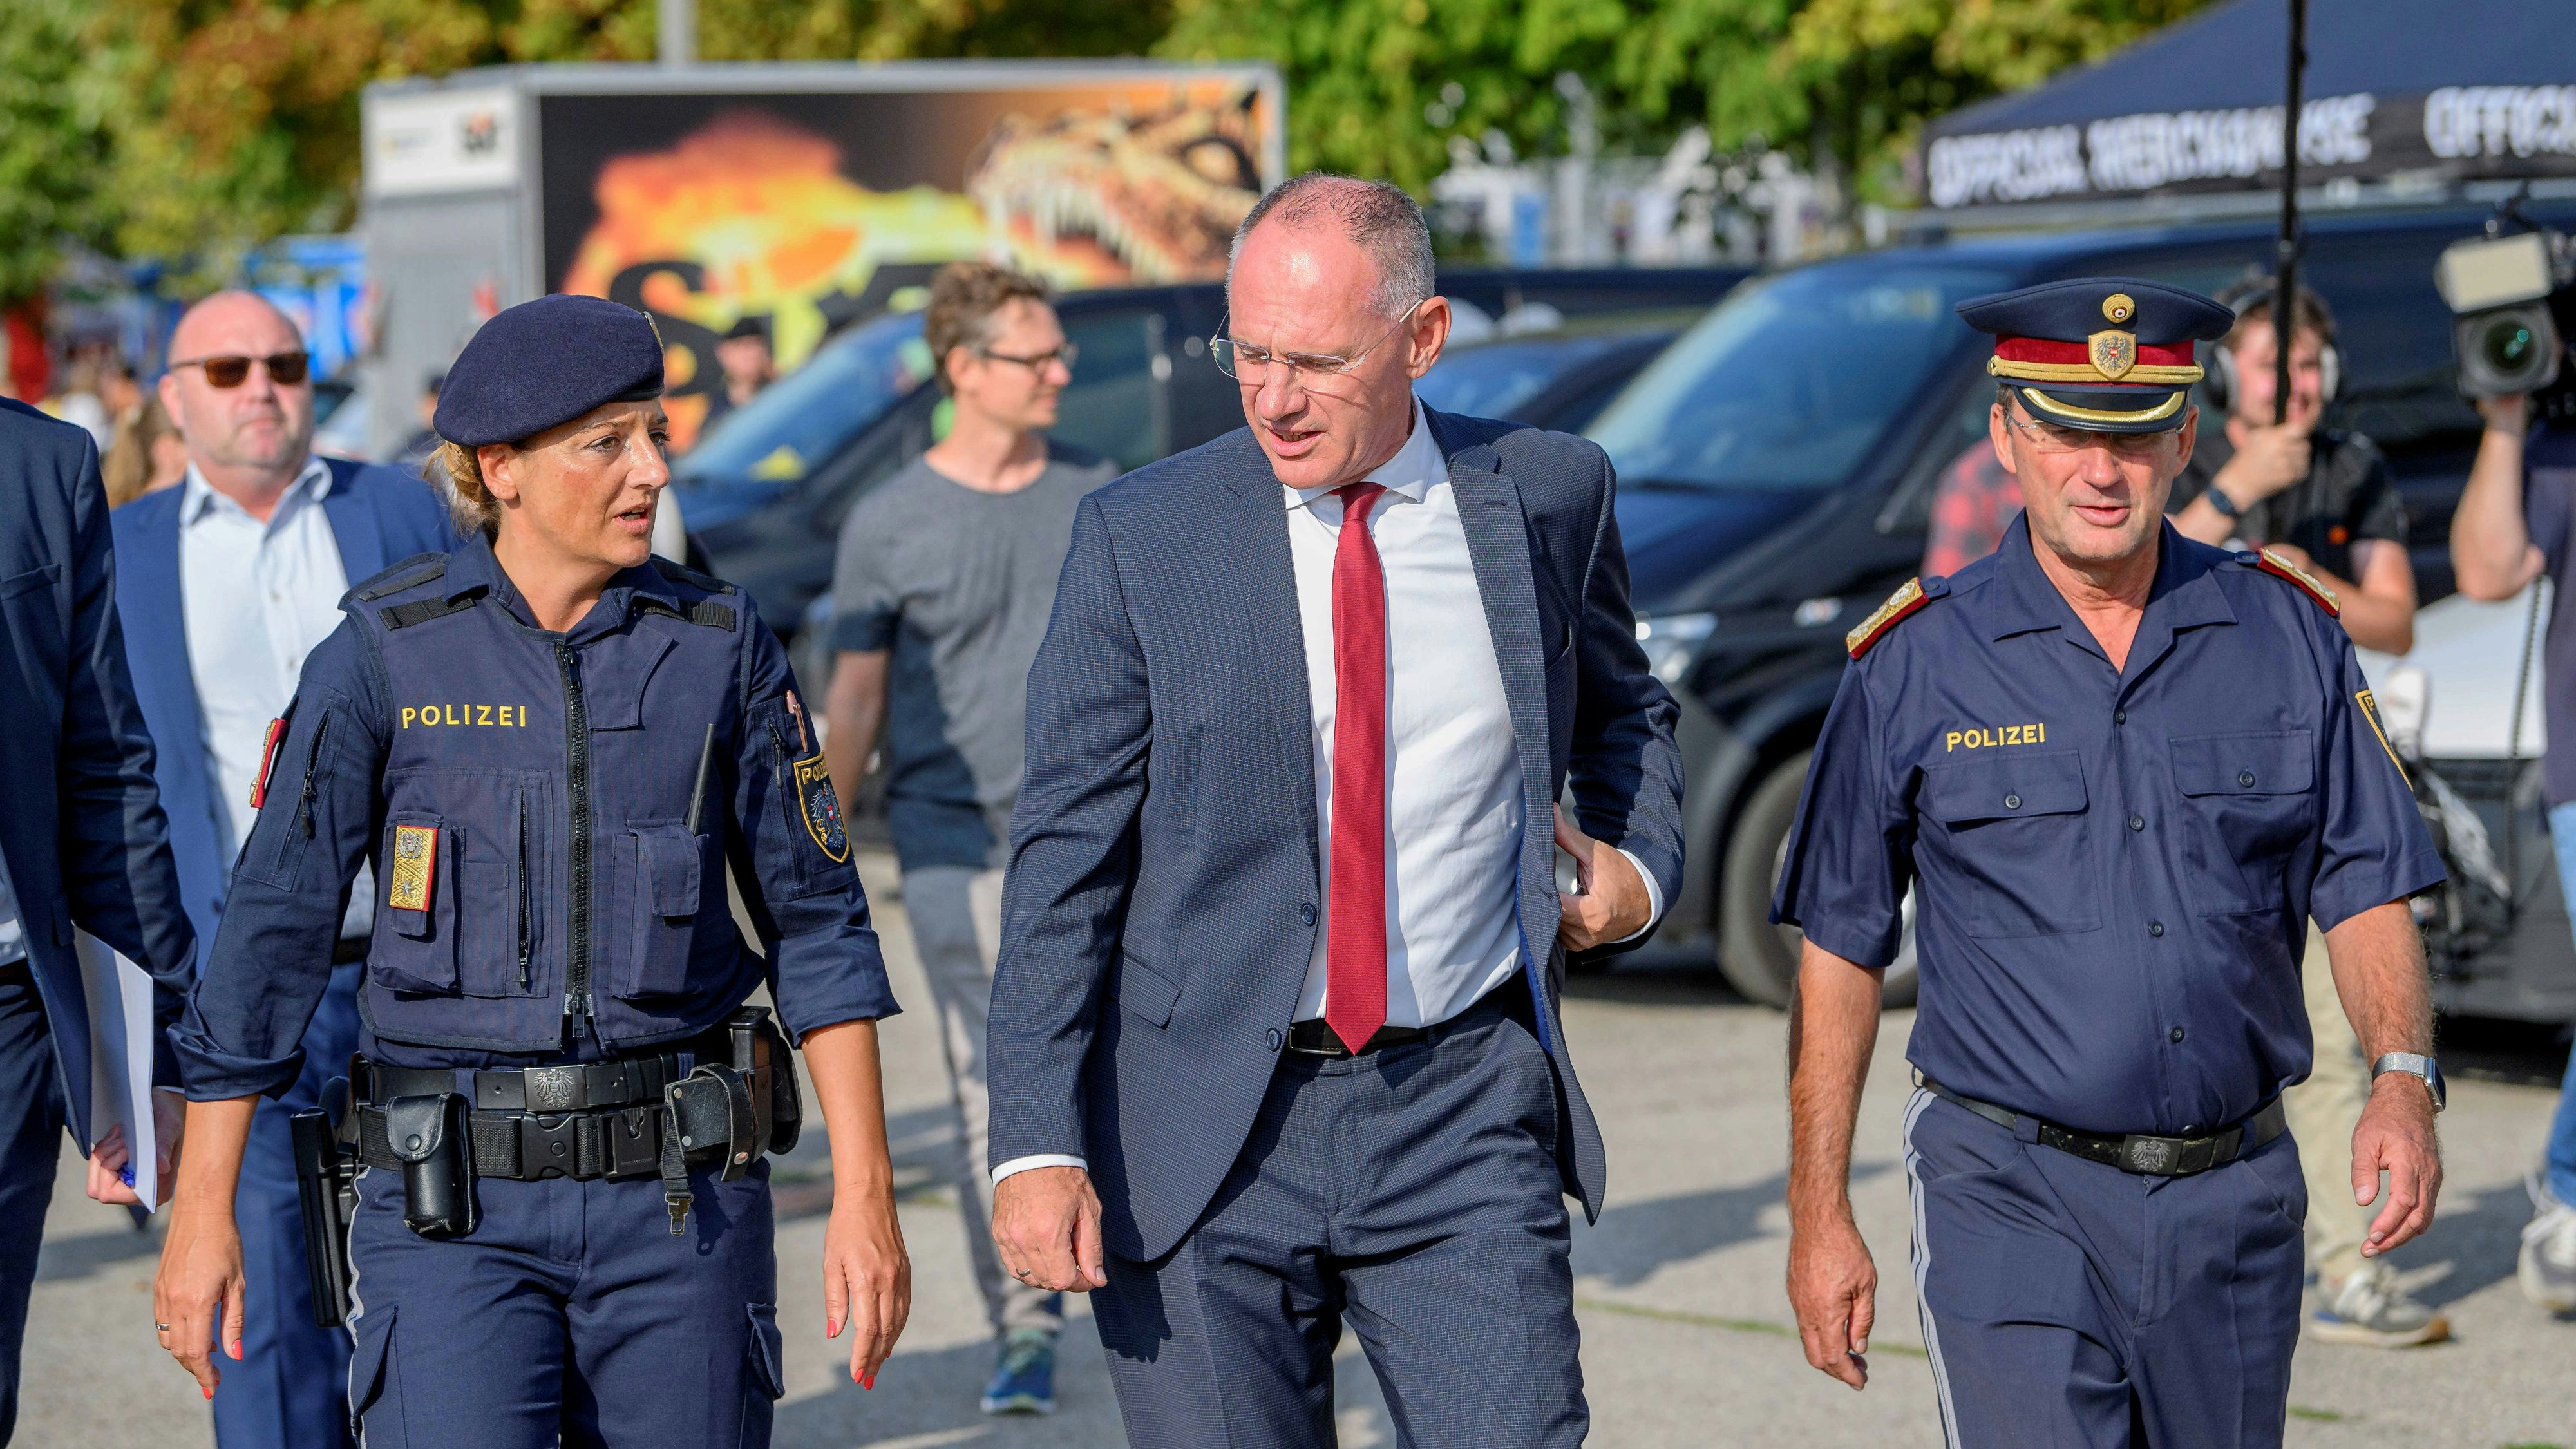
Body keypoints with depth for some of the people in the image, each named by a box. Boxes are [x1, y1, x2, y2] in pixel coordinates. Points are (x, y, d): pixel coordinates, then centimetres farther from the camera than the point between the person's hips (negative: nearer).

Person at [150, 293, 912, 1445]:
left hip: (682, 1191, 2)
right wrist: (202, 1214, 0)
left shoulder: (720, 647, 2)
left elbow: (817, 923, 6)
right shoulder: (384, 657, -3)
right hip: (453, 1204, -2)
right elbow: (270, 929, 1)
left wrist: (864, 1195, 0)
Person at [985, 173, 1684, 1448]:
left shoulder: (1547, 495, 3)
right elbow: (1063, 858, -3)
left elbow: (1619, 710, 25)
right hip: (1206, 1126, -1)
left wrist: (1642, 866, 6)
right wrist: (1036, 1146, -11)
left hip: (1463, 1115, 1)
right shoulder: (1140, 538, -3)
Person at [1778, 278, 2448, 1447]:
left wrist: (2403, 1079, -12)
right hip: (2013, 1200, -3)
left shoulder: (2290, 635, 3)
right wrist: (1818, 1215, 0)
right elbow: (1839, 946, 2)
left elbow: (2363, 892, 7)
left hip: (2237, 1201, 3)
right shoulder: (1913, 665, -3)